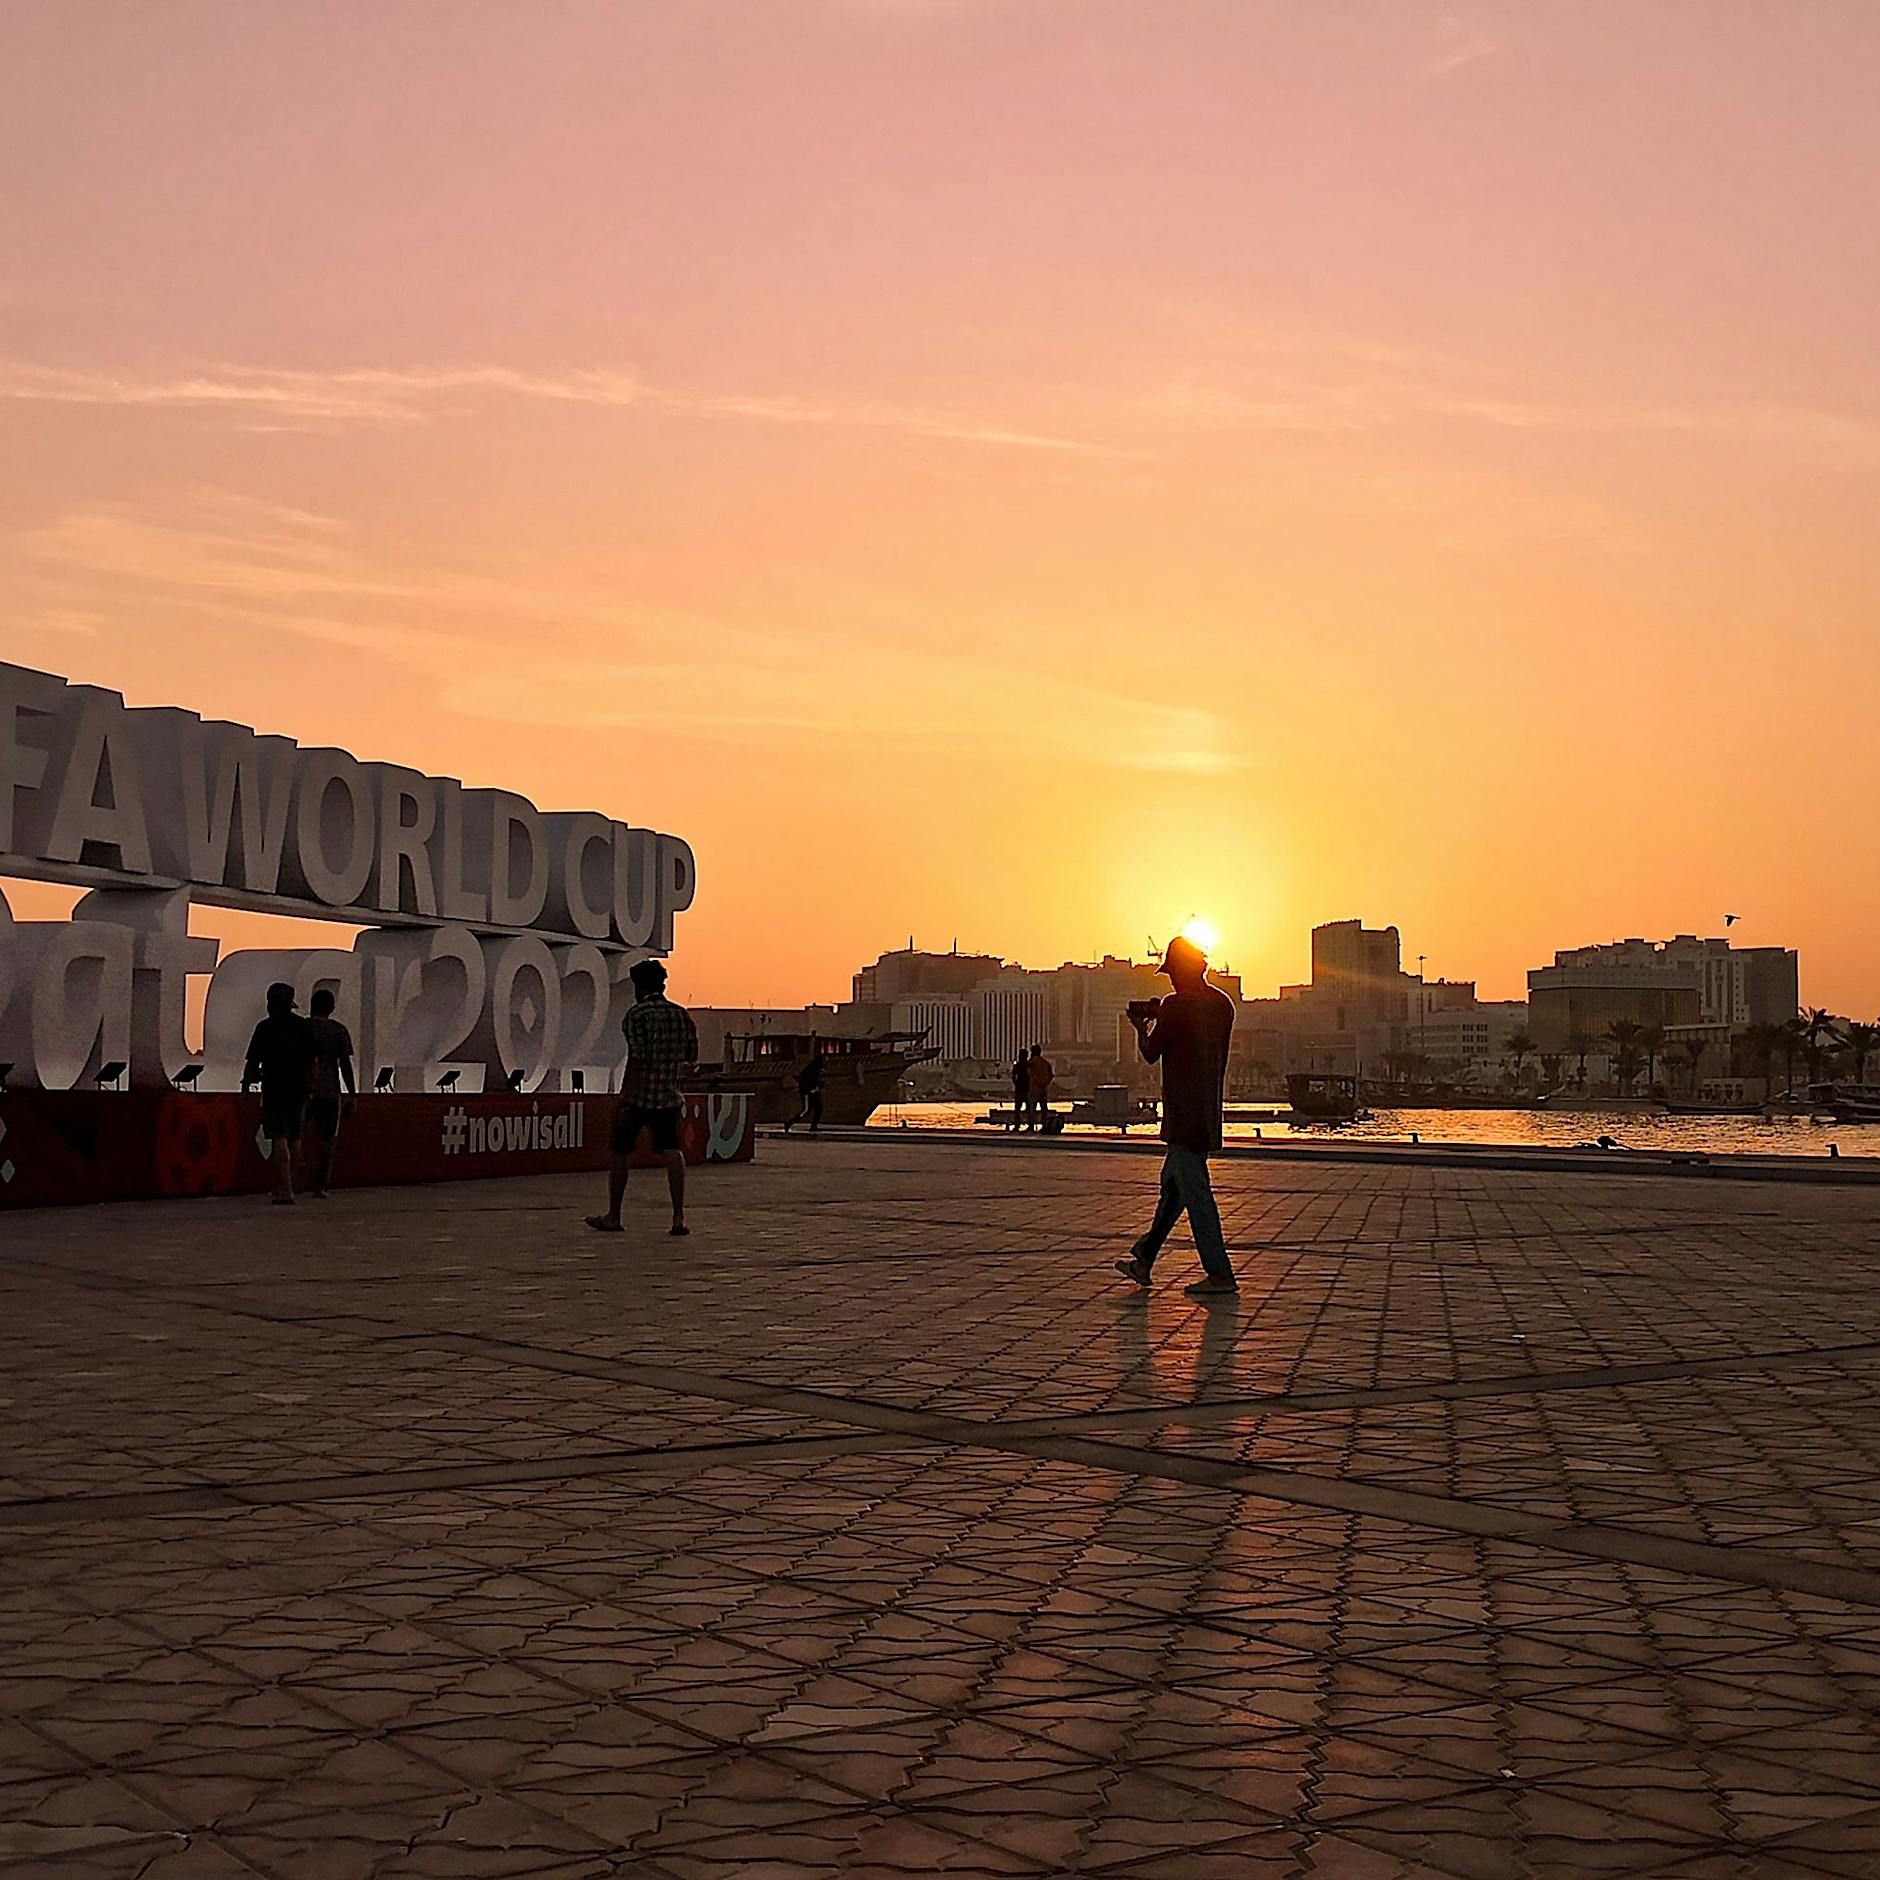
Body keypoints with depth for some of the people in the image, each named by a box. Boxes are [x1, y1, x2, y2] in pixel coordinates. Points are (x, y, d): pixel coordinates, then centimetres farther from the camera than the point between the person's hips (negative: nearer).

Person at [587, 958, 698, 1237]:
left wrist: (623, 1100, -17)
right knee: (670, 1151, -1)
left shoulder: (636, 1014, -10)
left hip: (638, 1095, -5)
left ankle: (612, 1217, 19)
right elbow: (691, 1056, 11)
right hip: (669, 1096, 5)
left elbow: (637, 1059, -17)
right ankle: (679, 1216, -15)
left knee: (620, 1153, 10)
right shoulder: (681, 1015, 8)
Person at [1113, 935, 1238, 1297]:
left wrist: (1142, 1027, 15)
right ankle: (1142, 1261, 26)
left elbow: (1151, 1054, -5)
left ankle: (1220, 1277, -4)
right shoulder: (1223, 1003, 9)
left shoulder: (1176, 1005, -14)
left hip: (1184, 1114, -9)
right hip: (1208, 1114, 9)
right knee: (1172, 1185, 16)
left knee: (1195, 1192, -5)